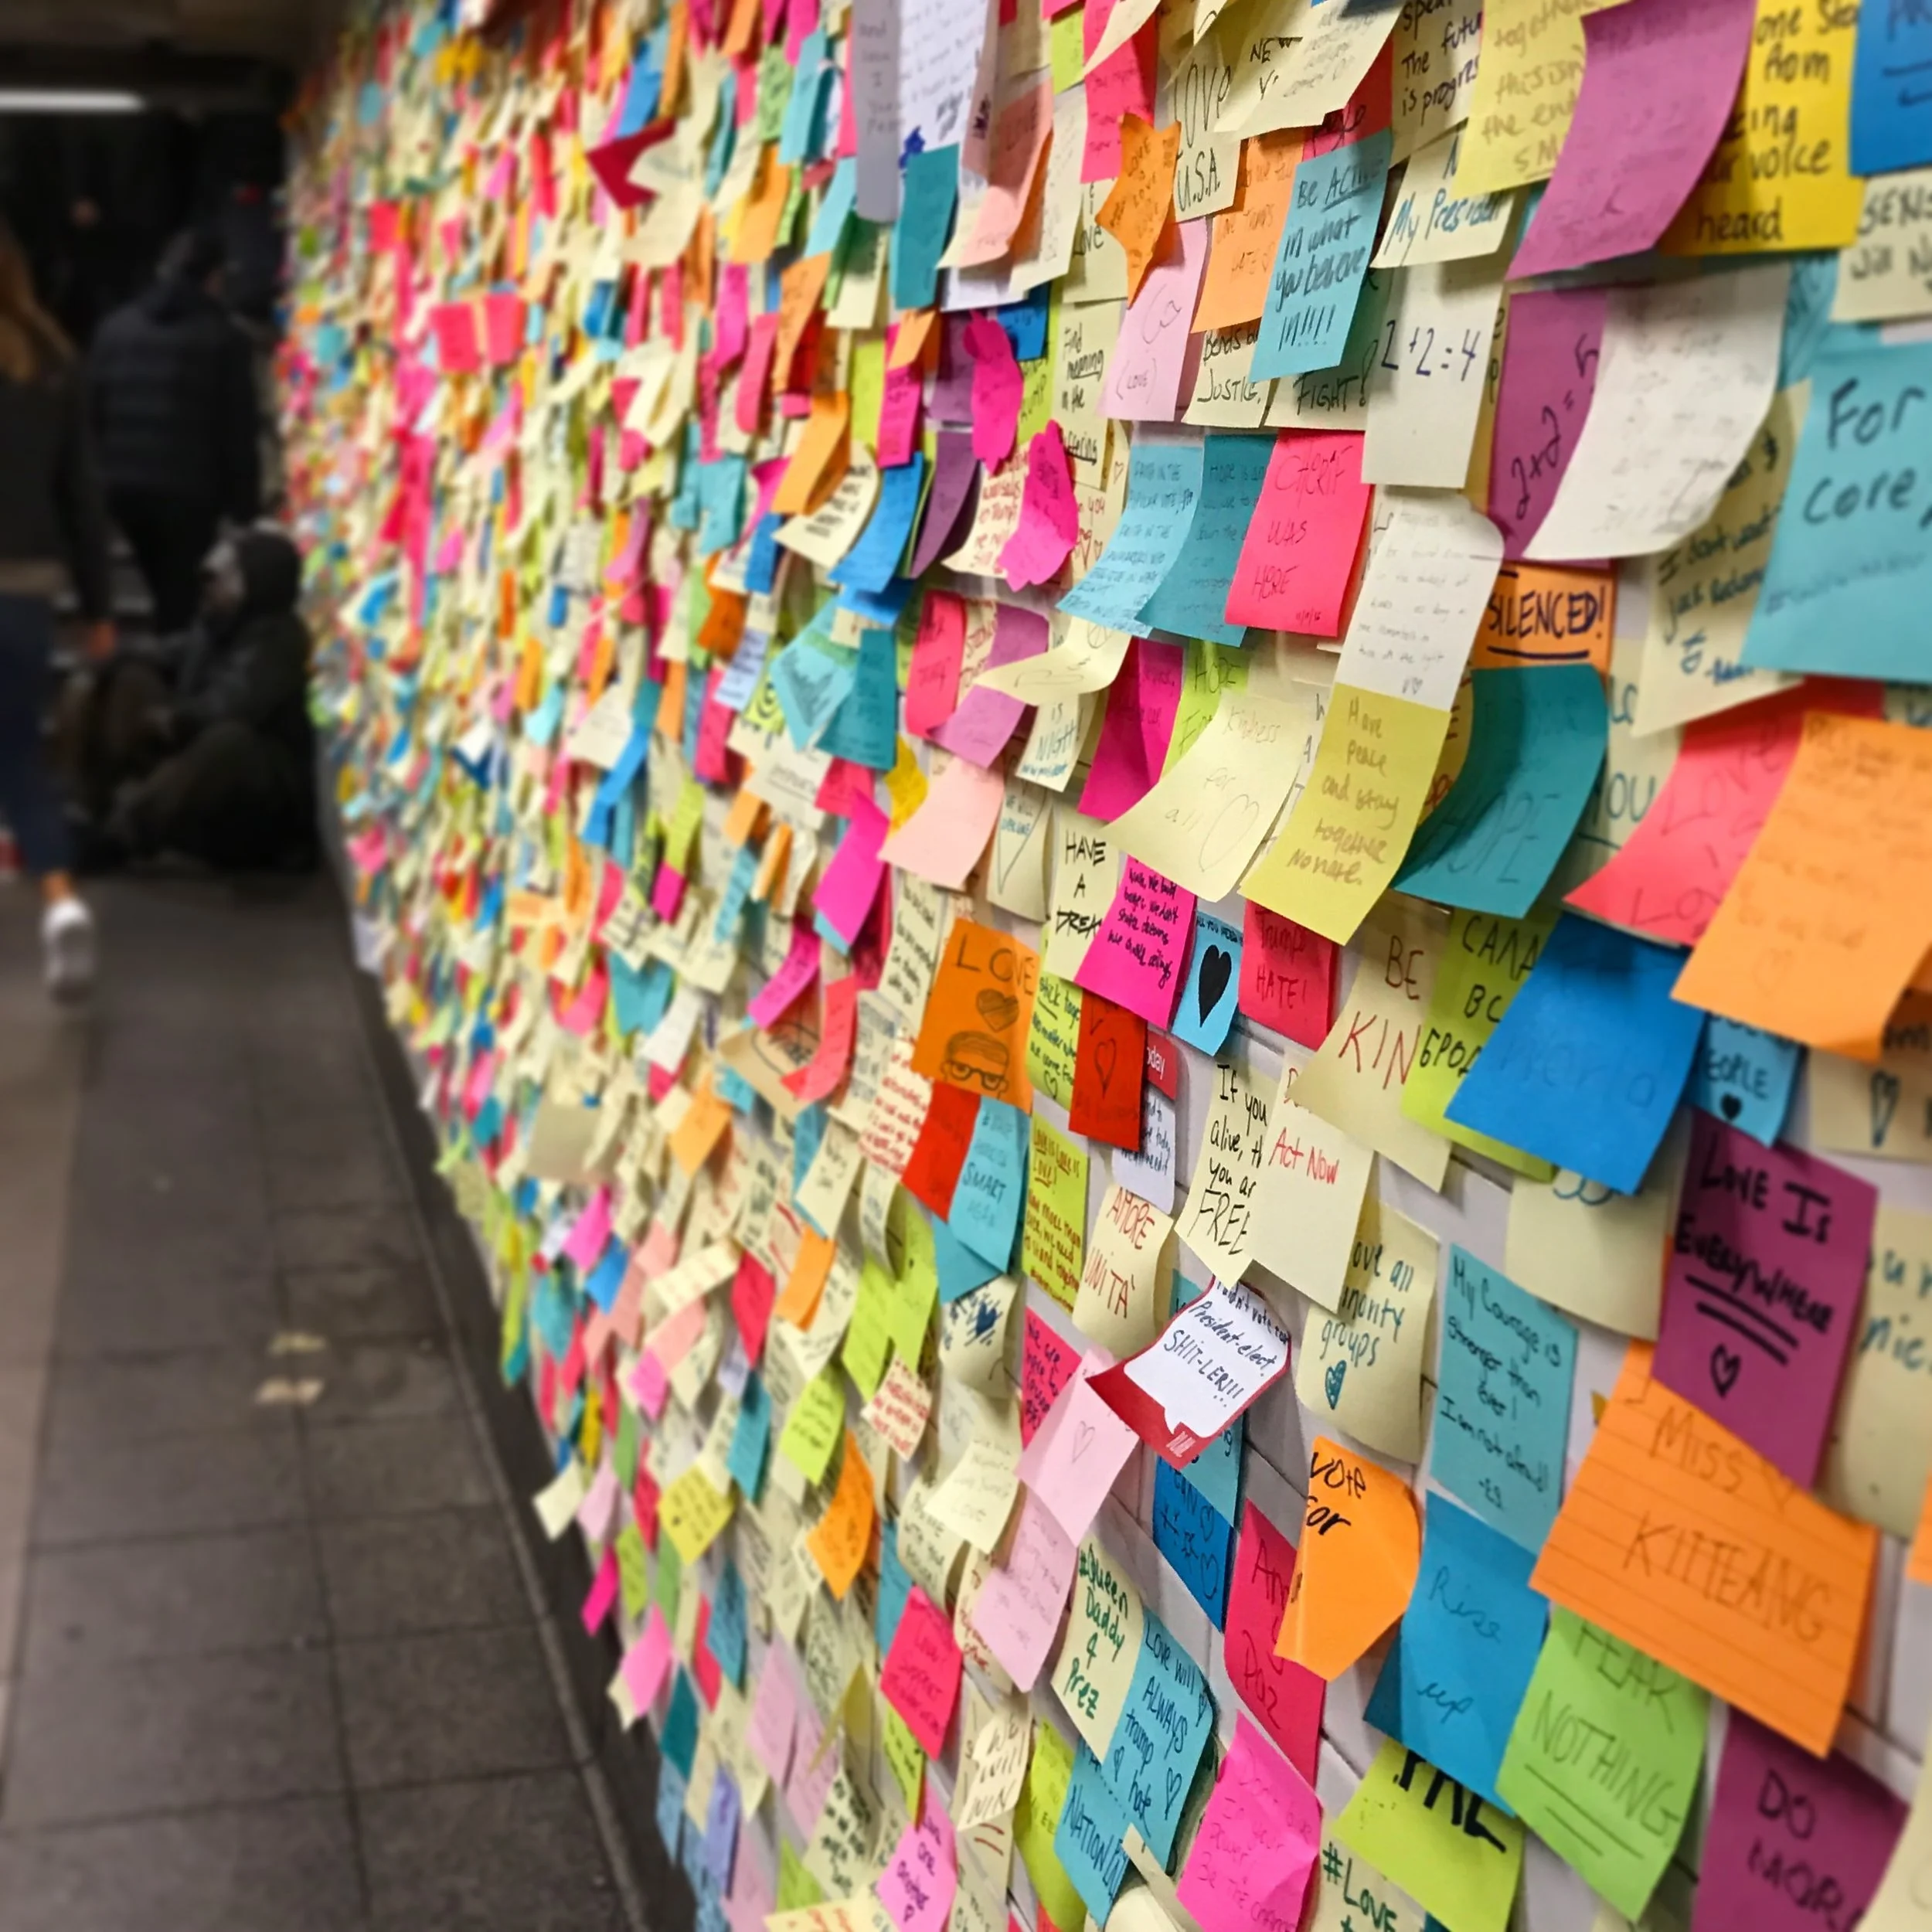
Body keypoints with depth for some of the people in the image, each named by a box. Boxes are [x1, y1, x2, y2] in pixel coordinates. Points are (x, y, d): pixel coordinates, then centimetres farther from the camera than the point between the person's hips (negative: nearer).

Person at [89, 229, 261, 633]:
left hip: (122, 484, 5)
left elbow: (92, 413, 12)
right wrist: (245, 506, -2)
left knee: (165, 588, 20)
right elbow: (237, 434, -7)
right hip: (188, 490, -5)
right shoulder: (223, 338, -5)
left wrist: (102, 474, 20)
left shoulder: (116, 327, 11)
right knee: (181, 597, 2)